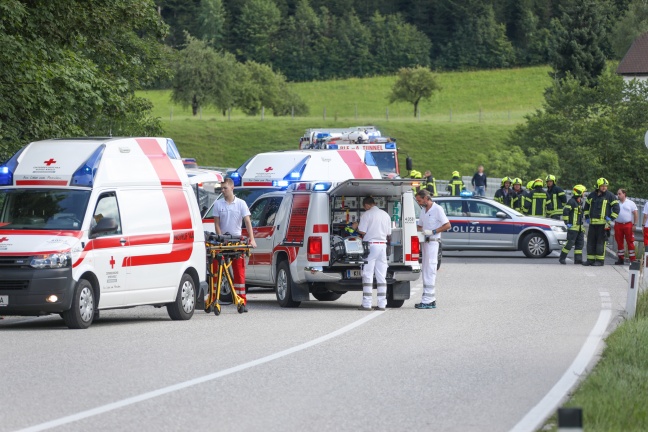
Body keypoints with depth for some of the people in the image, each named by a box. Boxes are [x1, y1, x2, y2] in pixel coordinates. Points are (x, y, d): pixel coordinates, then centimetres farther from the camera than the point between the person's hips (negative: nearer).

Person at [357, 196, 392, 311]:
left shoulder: (367, 214, -8)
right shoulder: (386, 215, 11)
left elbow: (362, 232, -12)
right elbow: (389, 234, 15)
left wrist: (356, 227, 8)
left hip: (370, 245, -5)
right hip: (382, 245, 5)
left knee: (367, 276, -3)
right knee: (381, 277, 7)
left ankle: (366, 304, -6)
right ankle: (382, 304, 5)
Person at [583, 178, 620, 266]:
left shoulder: (610, 196, -2)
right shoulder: (592, 195, 12)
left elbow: (616, 208, -2)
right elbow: (587, 206, 25)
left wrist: (611, 219, -8)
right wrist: (587, 217, 16)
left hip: (603, 223, -5)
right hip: (592, 223, 5)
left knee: (601, 242, -6)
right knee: (591, 241, 6)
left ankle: (600, 260, -2)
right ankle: (590, 259, 12)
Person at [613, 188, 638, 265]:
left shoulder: (631, 203, 3)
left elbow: (636, 214, 1)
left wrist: (634, 224, -7)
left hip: (628, 225, -4)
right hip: (618, 225, 4)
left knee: (630, 242, -5)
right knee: (619, 243, 5)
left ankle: (633, 259, -5)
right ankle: (620, 259, 12)